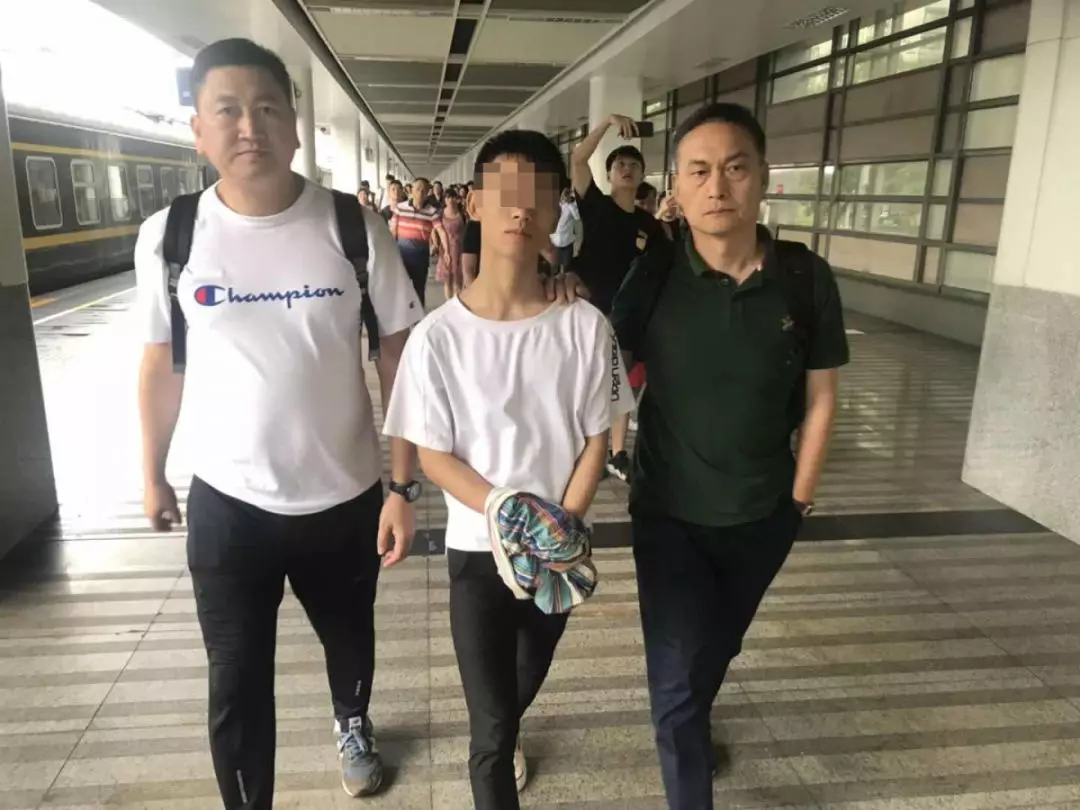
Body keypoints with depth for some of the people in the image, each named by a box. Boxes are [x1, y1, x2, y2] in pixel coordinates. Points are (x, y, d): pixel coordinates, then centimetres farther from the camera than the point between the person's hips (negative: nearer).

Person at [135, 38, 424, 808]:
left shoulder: (352, 227, -11)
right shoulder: (168, 237, -8)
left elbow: (400, 358, -7)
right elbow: (161, 363, 5)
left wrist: (404, 487, -10)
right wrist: (153, 473, 13)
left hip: (345, 495, 1)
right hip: (226, 502, 0)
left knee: (350, 639, 25)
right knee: (237, 682, 11)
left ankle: (353, 724, 58)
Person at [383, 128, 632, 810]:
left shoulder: (585, 326, -11)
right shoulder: (438, 336, -16)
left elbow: (596, 440, -4)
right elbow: (434, 456, -9)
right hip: (479, 549, -3)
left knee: (528, 681, 27)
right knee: (491, 726, 3)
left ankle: (502, 739, 60)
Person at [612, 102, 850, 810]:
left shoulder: (806, 279, -11)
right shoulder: (654, 275, -16)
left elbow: (820, 398, -2)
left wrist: (801, 496, 1)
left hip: (762, 514, 3)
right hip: (670, 511, -2)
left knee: (719, 648, 25)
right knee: (676, 675, 2)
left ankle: (692, 722, 57)